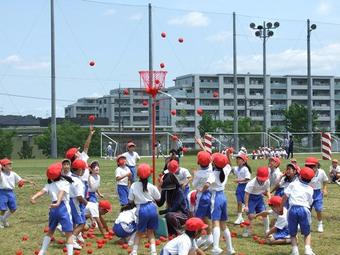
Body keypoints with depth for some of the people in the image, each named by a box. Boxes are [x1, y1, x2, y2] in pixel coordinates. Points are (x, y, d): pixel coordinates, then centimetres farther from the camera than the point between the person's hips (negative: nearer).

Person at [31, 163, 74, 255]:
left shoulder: (49, 184, 11)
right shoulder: (66, 182, -1)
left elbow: (42, 191, -7)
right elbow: (62, 193, -18)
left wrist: (33, 197, -22)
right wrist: (58, 203, -33)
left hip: (53, 208, 5)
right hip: (63, 208, -5)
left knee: (50, 231, 25)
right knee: (69, 234, -3)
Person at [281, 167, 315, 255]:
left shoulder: (293, 184, 9)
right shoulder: (310, 189, 13)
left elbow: (285, 197, 5)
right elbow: (310, 202, 10)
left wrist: (281, 208, 12)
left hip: (292, 209, -1)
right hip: (304, 209, 1)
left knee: (293, 233, 13)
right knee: (307, 232, 16)